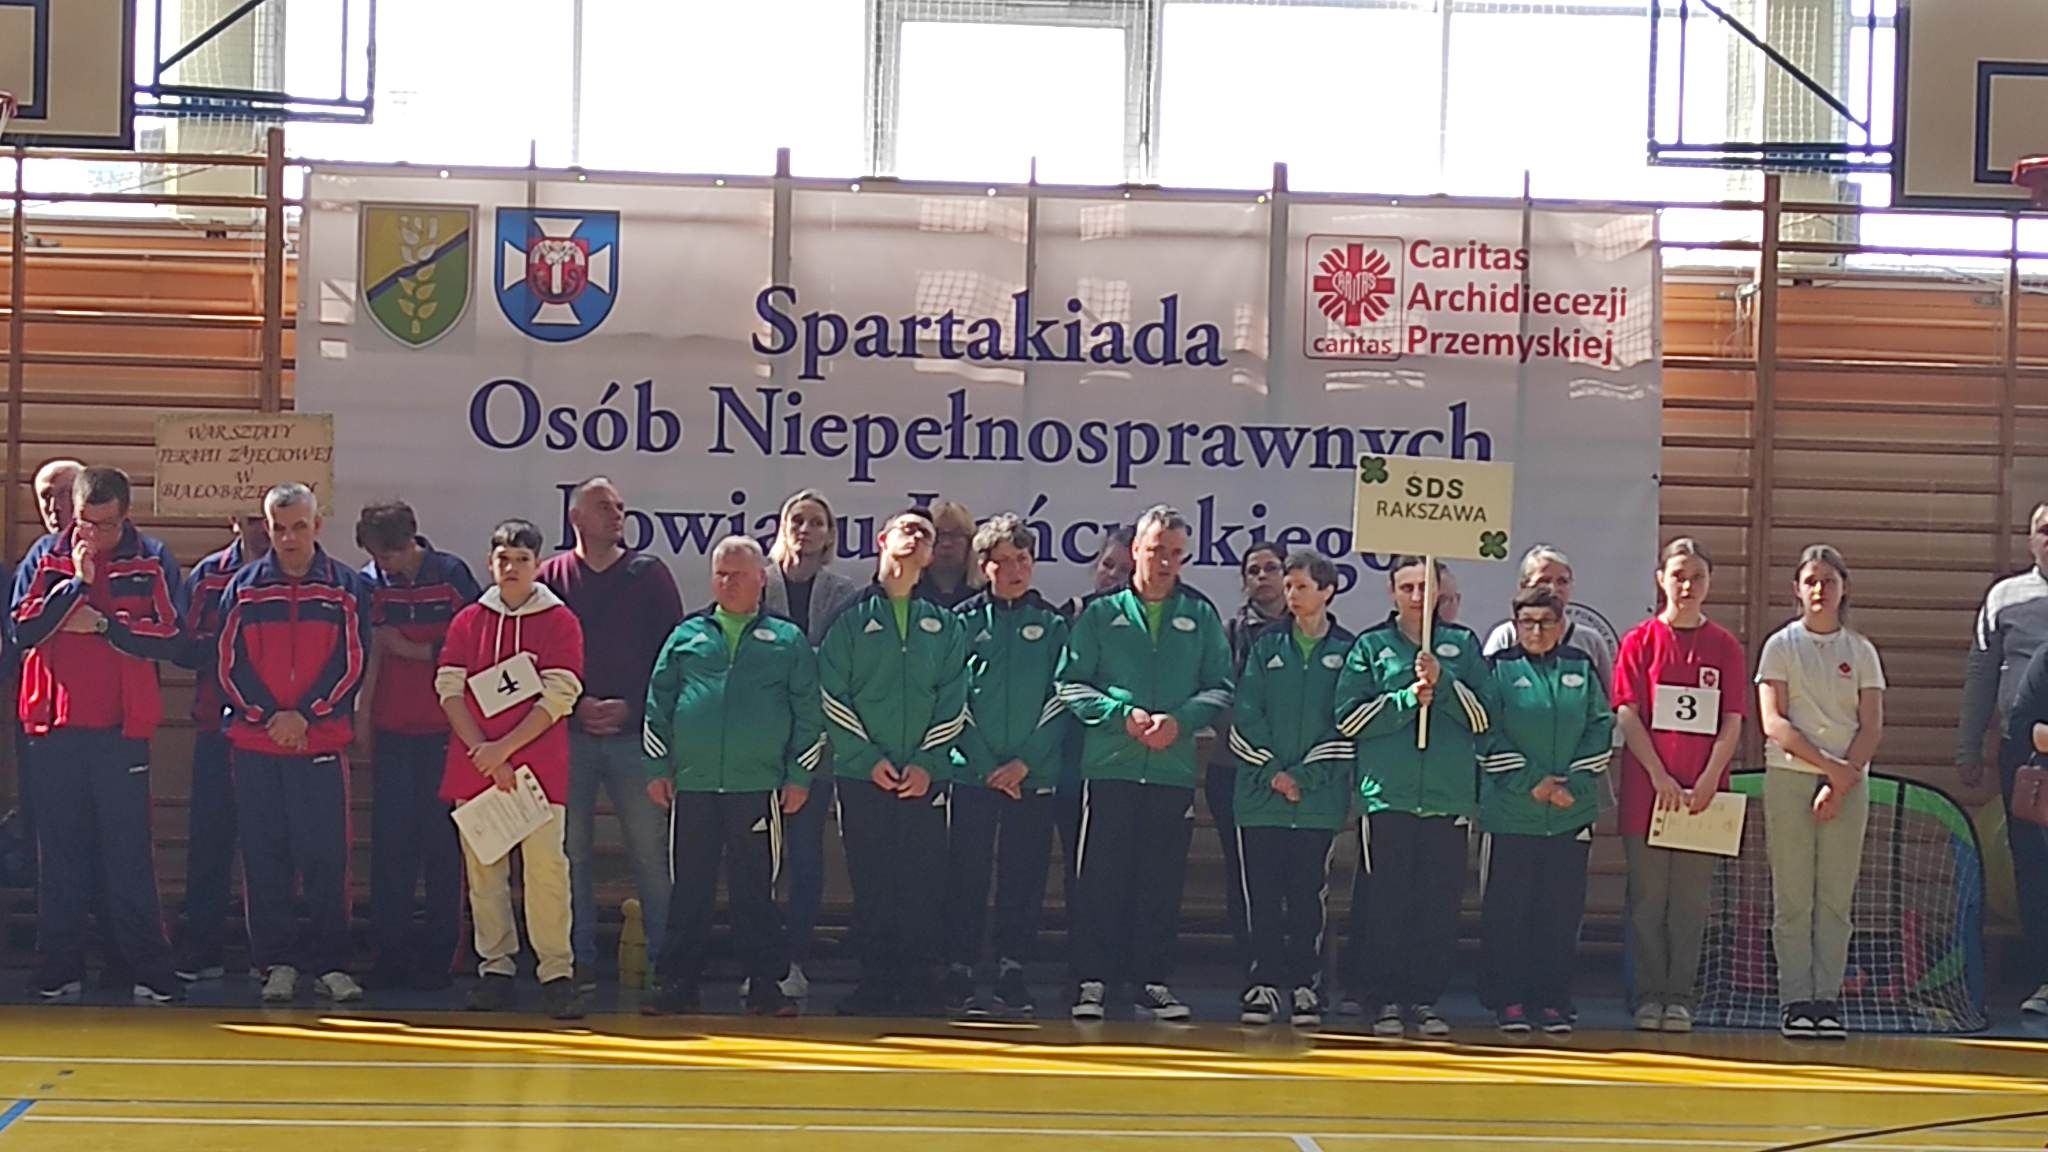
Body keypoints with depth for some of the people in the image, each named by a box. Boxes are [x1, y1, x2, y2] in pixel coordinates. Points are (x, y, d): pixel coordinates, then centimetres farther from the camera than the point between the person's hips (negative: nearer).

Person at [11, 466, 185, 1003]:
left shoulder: (152, 562, 1)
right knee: (60, 856, 7)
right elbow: (23, 628, -7)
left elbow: (170, 637, -8)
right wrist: (78, 582, -12)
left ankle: (149, 972, 3)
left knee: (130, 856, 0)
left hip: (122, 730, -2)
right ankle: (60, 969, 14)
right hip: (55, 729, 2)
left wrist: (103, 625, -11)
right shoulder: (46, 556, 5)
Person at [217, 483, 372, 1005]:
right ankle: (276, 964, 10)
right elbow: (230, 664, 2)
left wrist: (304, 715, -11)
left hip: (322, 742, -1)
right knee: (264, 859, 3)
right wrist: (270, 716, -10)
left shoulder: (347, 587, 5)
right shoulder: (243, 587, 7)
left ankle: (331, 964, 5)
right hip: (254, 743, 1)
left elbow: (351, 664, -1)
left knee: (326, 857, -2)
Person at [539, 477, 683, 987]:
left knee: (650, 846, -2)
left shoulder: (649, 574, 7)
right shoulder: (551, 576, 7)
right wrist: (575, 704, -7)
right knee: (572, 850, 2)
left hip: (633, 730, 0)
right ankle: (579, 960, 10)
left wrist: (629, 707, -7)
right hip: (569, 732, 0)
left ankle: (665, 957, 5)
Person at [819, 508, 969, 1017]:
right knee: (871, 885, 1)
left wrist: (928, 764, -7)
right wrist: (869, 758, -10)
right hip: (861, 777, -1)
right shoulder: (851, 620, 5)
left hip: (926, 778, 1)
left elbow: (953, 703, 4)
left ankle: (920, 988, 6)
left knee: (921, 884, 0)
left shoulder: (945, 625, 10)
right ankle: (876, 984, 8)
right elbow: (833, 698, -2)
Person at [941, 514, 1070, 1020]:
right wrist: (988, 765, -7)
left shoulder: (1052, 624, 8)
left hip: (1034, 774, 1)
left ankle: (1012, 975, 9)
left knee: (1024, 878, 2)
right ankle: (959, 976, 3)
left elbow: (1061, 700, 2)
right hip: (973, 771, -1)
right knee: (967, 877, -1)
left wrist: (1025, 762, -8)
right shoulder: (966, 621, 5)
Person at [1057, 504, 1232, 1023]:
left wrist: (1181, 719, -10)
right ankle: (1092, 981, 3)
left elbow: (1221, 688, 7)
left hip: (1174, 771, 2)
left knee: (1163, 882, 5)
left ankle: (1153, 982, 12)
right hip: (1110, 766, -1)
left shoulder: (1201, 617, 12)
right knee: (1101, 878, -2)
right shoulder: (1100, 615, 7)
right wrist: (1122, 713, -12)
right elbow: (1070, 684, 3)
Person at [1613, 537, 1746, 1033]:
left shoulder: (1725, 647, 6)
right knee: (1648, 896, 3)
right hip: (1646, 788, -1)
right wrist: (1660, 776, -11)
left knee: (1691, 899, 4)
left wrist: (1708, 780, -9)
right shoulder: (1640, 641, 2)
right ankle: (1649, 996, 10)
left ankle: (1679, 996, 12)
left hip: (1703, 792, 1)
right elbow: (1627, 715, -3)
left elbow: (1732, 722, 3)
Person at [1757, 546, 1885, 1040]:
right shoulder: (1781, 646, 5)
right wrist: (1829, 765, -12)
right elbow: (1773, 722, -4)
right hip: (1789, 778, -1)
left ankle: (1828, 998, 3)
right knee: (1792, 898, -2)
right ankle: (1794, 999, 0)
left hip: (1849, 782, 1)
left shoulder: (1861, 651, 10)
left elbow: (1872, 727, 3)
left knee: (1836, 898, 0)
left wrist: (1842, 781, -9)